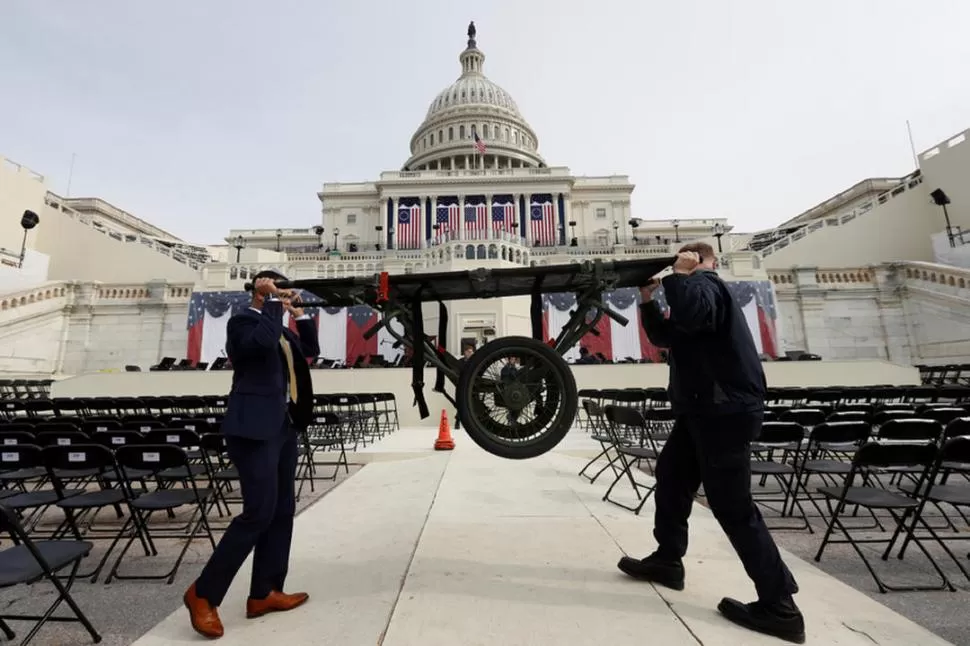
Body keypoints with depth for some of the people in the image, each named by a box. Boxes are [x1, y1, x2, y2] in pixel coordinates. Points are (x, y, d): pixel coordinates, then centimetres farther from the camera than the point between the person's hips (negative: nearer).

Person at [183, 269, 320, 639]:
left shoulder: (279, 328, 18)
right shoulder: (243, 321, -8)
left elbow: (311, 351, 19)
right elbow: (264, 339, -29)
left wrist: (299, 313, 11)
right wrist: (273, 301, -15)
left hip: (283, 427, 9)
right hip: (254, 429, -9)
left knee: (282, 511, 11)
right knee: (259, 512, -9)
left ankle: (264, 593, 22)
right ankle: (203, 593, 10)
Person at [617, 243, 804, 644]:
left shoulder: (705, 284, -11)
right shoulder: (699, 288, 21)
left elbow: (692, 314, -36)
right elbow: (664, 336, 19)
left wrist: (679, 274, -20)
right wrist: (647, 299, 8)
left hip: (725, 410, -11)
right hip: (704, 408, 11)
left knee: (732, 507, -4)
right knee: (670, 477, 16)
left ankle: (779, 607, 10)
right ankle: (667, 560, 30)